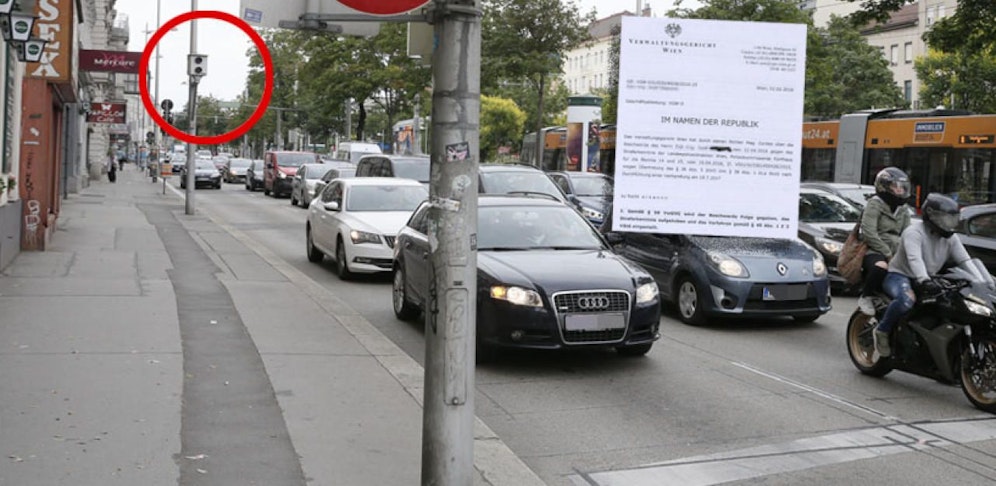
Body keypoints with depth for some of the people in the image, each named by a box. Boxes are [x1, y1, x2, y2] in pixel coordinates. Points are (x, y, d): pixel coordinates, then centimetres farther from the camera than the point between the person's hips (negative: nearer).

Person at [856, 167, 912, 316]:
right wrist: (888, 254, -18)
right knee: (881, 267, -40)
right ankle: (865, 297, -14)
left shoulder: (903, 210, 20)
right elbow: (869, 233, -14)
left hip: (896, 254, 7)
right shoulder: (874, 204, -3)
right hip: (874, 251, -7)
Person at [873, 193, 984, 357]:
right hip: (899, 275, -8)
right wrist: (924, 281, -51)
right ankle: (882, 331, -17)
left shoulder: (950, 238, 6)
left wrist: (982, 284, -15)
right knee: (906, 300, -40)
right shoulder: (914, 232, -19)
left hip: (928, 280, 8)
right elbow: (914, 259, -35)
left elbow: (965, 261, 0)